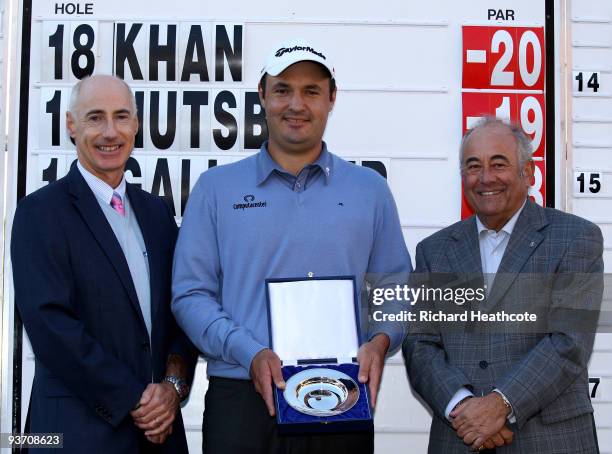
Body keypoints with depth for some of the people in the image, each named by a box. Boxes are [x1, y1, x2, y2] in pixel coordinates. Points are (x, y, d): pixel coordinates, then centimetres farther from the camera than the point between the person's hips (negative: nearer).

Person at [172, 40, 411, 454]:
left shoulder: (370, 190, 8)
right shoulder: (216, 187, 5)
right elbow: (191, 293, 0)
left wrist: (380, 341, -10)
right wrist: (250, 354, -14)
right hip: (242, 398, -1)